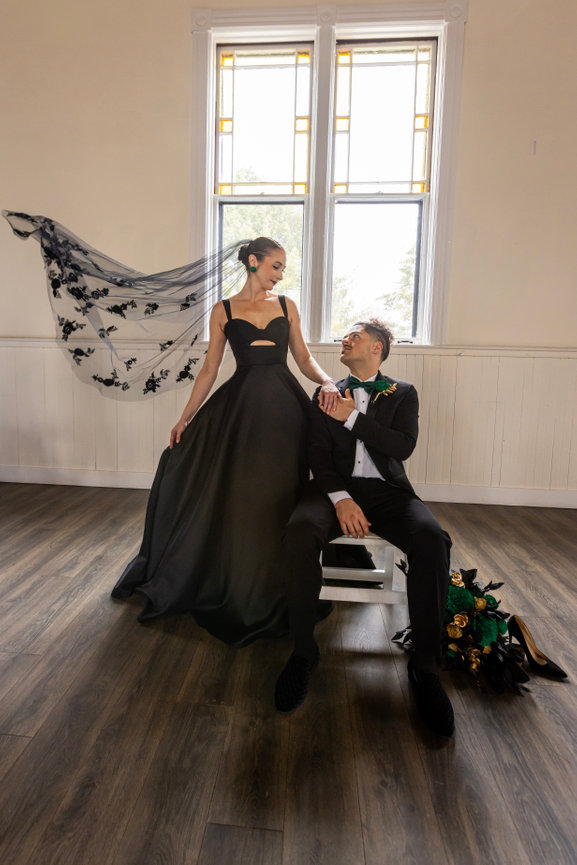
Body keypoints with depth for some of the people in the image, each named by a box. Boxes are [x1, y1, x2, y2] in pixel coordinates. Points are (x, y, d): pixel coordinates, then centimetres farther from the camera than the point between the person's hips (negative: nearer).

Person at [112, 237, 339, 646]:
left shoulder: (287, 305, 10)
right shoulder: (223, 311, 6)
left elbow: (304, 358, 10)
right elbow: (209, 370, 6)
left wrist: (327, 381, -10)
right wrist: (186, 417, 1)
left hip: (284, 406, 1)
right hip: (241, 405, -1)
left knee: (277, 497, 4)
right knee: (231, 494, 0)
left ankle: (271, 591, 22)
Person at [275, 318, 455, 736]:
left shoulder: (403, 393, 13)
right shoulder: (327, 395, 16)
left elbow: (404, 447, -4)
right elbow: (319, 455, 4)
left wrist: (353, 418, -9)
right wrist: (341, 498, -14)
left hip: (388, 490, 0)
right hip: (337, 488, 1)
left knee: (433, 540, -31)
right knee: (300, 532, -33)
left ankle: (425, 663, -15)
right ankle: (304, 650, -15)